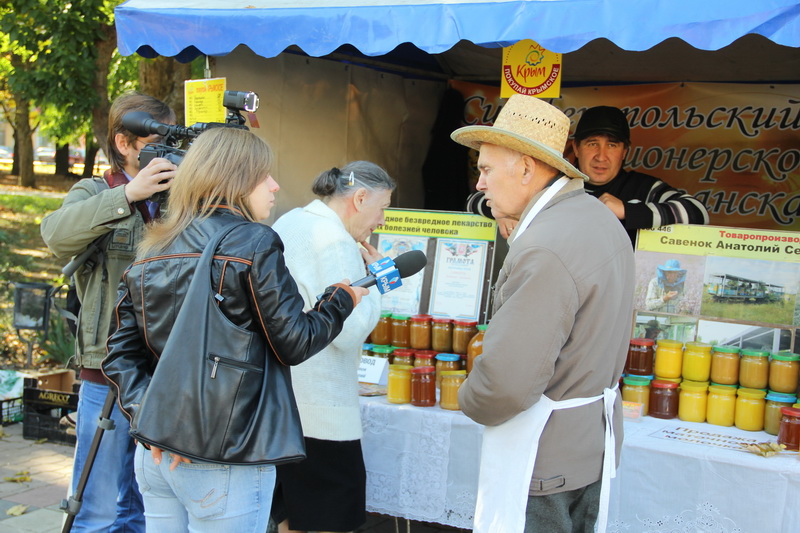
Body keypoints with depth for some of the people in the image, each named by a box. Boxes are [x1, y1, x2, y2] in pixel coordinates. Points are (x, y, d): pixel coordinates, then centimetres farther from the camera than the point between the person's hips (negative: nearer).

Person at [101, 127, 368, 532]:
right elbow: (294, 343, -8)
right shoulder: (254, 244, -12)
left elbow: (121, 353, 4)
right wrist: (342, 300, 7)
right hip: (225, 463, -6)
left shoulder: (152, 251, 8)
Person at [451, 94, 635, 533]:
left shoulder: (543, 249, -28)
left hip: (541, 460, -10)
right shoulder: (600, 218, 6)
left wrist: (470, 400, -11)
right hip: (595, 442, 10)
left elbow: (506, 383, -31)